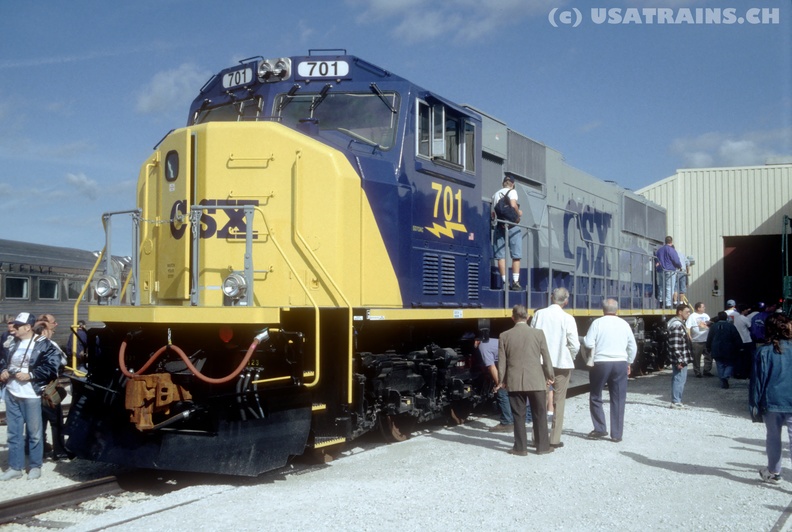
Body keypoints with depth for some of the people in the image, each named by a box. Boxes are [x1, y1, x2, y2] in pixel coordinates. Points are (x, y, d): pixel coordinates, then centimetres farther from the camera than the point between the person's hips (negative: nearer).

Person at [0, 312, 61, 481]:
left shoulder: (43, 344, -8)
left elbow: (51, 365, -15)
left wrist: (30, 375, -18)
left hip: (31, 395, -6)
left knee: (34, 432, 5)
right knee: (14, 432, 12)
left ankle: (36, 466, 18)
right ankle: (15, 467, 20)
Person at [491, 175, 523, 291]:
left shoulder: (495, 194, 18)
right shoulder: (512, 191, 2)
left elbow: (492, 213, 16)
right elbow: (513, 204, -15)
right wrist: (519, 212, 2)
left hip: (499, 226, 5)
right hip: (511, 225, -4)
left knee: (501, 255, 2)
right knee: (516, 255, -1)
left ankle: (505, 282, -3)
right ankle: (515, 281, -7)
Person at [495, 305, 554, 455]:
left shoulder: (505, 336, -1)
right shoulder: (538, 333, -3)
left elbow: (502, 361, 2)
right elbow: (546, 357, 1)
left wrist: (502, 381, 12)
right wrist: (549, 376, 13)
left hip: (514, 382, 0)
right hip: (536, 381, 0)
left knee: (518, 415, 7)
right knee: (539, 414, 9)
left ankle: (520, 447, 9)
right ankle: (542, 446, 14)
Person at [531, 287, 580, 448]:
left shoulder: (539, 314, -3)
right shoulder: (567, 318, -11)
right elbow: (575, 345, -12)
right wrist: (570, 358, 7)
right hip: (561, 363, -3)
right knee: (558, 401, 7)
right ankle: (555, 439, 8)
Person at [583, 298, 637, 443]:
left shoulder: (598, 323, -4)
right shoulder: (624, 324, 6)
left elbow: (589, 343, -8)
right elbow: (633, 347, 11)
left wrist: (584, 338, 13)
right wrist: (628, 363, 22)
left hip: (601, 363, -2)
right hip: (620, 363, 3)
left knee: (596, 397, 13)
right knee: (618, 399, 7)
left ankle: (600, 429, 10)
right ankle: (617, 434, 8)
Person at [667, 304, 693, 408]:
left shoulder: (680, 323, 15)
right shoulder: (677, 325, -20)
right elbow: (675, 345, -24)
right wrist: (679, 360, -23)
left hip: (682, 359, 11)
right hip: (680, 359, -11)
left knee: (679, 379, 15)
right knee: (680, 379, -6)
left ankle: (677, 400, 23)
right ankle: (676, 402, -1)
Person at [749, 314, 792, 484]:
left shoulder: (764, 351, -6)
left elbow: (757, 380, -5)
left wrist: (754, 405, 3)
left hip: (772, 402, 0)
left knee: (773, 437, 16)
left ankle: (773, 473, 27)